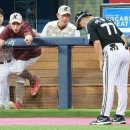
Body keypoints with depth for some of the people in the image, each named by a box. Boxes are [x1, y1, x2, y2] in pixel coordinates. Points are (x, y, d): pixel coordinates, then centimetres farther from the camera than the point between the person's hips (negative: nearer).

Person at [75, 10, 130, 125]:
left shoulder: (90, 24, 5)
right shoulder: (107, 20, 27)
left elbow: (97, 43, -8)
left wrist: (101, 60, -2)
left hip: (112, 52, -7)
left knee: (108, 86, -5)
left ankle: (105, 117, -5)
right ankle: (120, 115, 14)